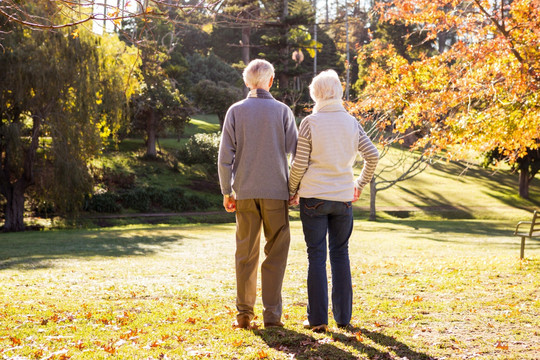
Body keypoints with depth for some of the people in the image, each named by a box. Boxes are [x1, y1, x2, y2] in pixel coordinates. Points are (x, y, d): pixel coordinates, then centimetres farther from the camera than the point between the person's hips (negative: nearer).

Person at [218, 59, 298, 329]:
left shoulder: (235, 111, 3)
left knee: (245, 254, 8)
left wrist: (226, 192, 6)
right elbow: (296, 152, -2)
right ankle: (272, 313, 3)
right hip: (275, 192, -1)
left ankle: (244, 313, 10)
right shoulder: (282, 111, 0)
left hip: (245, 192, 2)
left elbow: (225, 156, 0)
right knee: (275, 253, 5)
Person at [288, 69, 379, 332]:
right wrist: (360, 183, 16)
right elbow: (372, 156, 2)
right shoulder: (351, 123, 4)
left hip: (314, 196, -3)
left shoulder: (310, 122, -7)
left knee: (316, 256, 2)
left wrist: (292, 191, 7)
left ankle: (318, 318, 3)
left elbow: (299, 164, -8)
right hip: (343, 197, 3)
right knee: (340, 255, 12)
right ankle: (343, 316, 15)